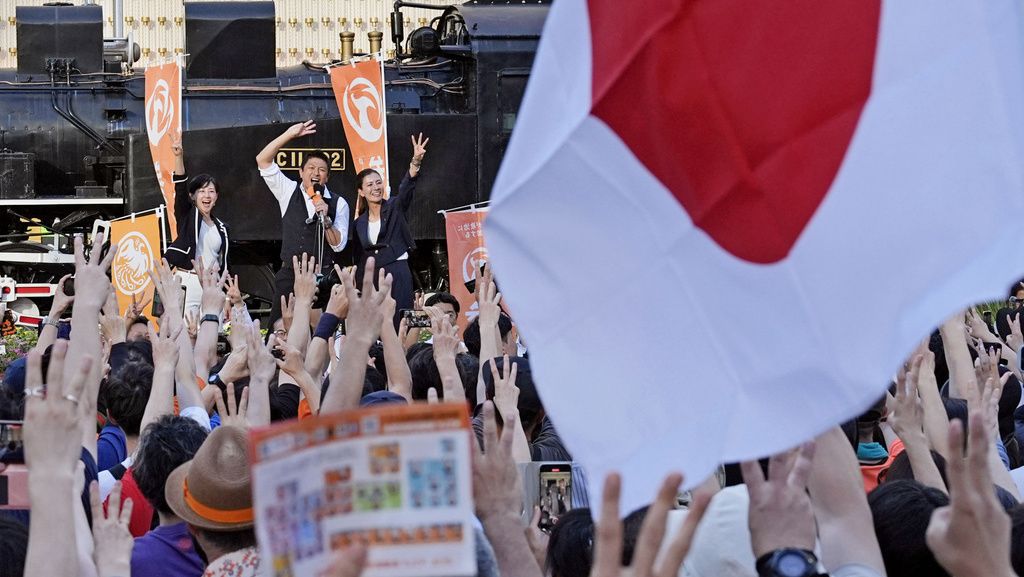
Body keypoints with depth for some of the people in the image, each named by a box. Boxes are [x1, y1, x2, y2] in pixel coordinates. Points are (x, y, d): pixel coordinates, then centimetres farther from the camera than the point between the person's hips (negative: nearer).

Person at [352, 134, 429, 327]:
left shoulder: (395, 207, 1)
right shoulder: (360, 222, 12)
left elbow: (406, 187, -19)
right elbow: (359, 259, 16)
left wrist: (416, 161, -37)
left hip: (397, 274, -4)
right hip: (370, 277, 4)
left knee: (397, 326, -11)